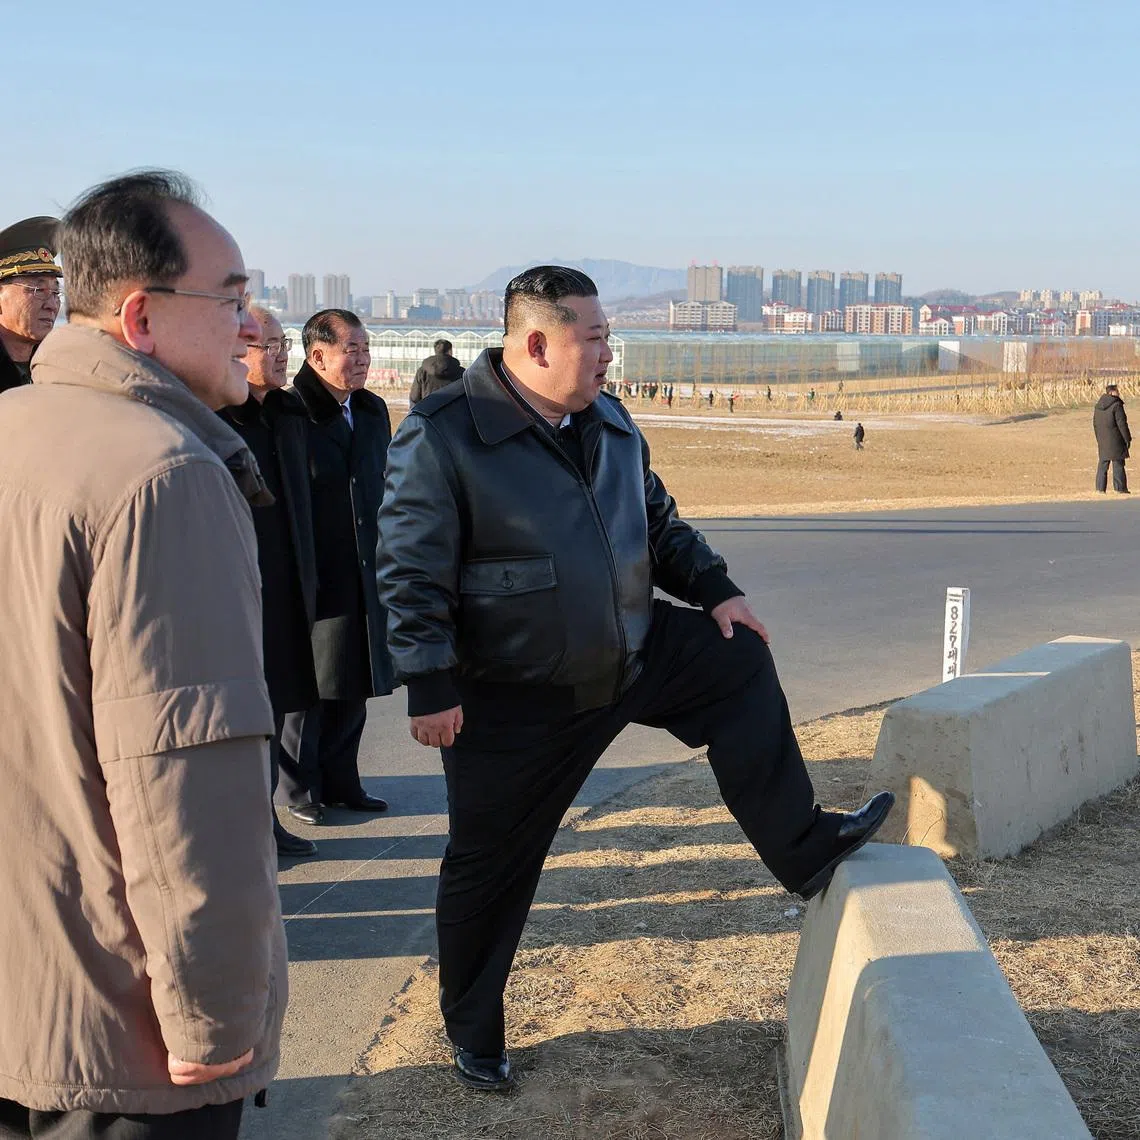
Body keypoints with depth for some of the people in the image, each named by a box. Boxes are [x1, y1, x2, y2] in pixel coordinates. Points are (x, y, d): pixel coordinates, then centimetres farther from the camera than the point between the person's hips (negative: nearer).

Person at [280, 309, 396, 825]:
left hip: (364, 579, 7)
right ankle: (301, 791, 18)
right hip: (311, 581, -7)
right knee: (308, 691, 4)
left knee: (353, 690, 14)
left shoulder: (373, 411, 11)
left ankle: (340, 782, 27)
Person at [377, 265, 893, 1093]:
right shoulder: (442, 437, -21)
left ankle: (801, 849, 17)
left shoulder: (610, 422, 1)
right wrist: (432, 688, -21)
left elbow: (660, 522, 14)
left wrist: (716, 590, 5)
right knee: (491, 866, 7)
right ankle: (473, 1032, 28)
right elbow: (411, 573, -20)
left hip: (634, 653, 6)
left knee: (740, 661, 6)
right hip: (514, 701, -6)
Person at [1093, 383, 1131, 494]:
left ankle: (1101, 488, 9)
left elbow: (1095, 424, 15)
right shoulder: (1116, 405, -13)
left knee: (1103, 464, 10)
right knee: (1118, 464, -1)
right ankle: (1120, 488, 1)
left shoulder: (1098, 406, 10)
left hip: (1102, 440, 6)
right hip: (1115, 439, -6)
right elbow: (1122, 424, -14)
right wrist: (1128, 439, -6)